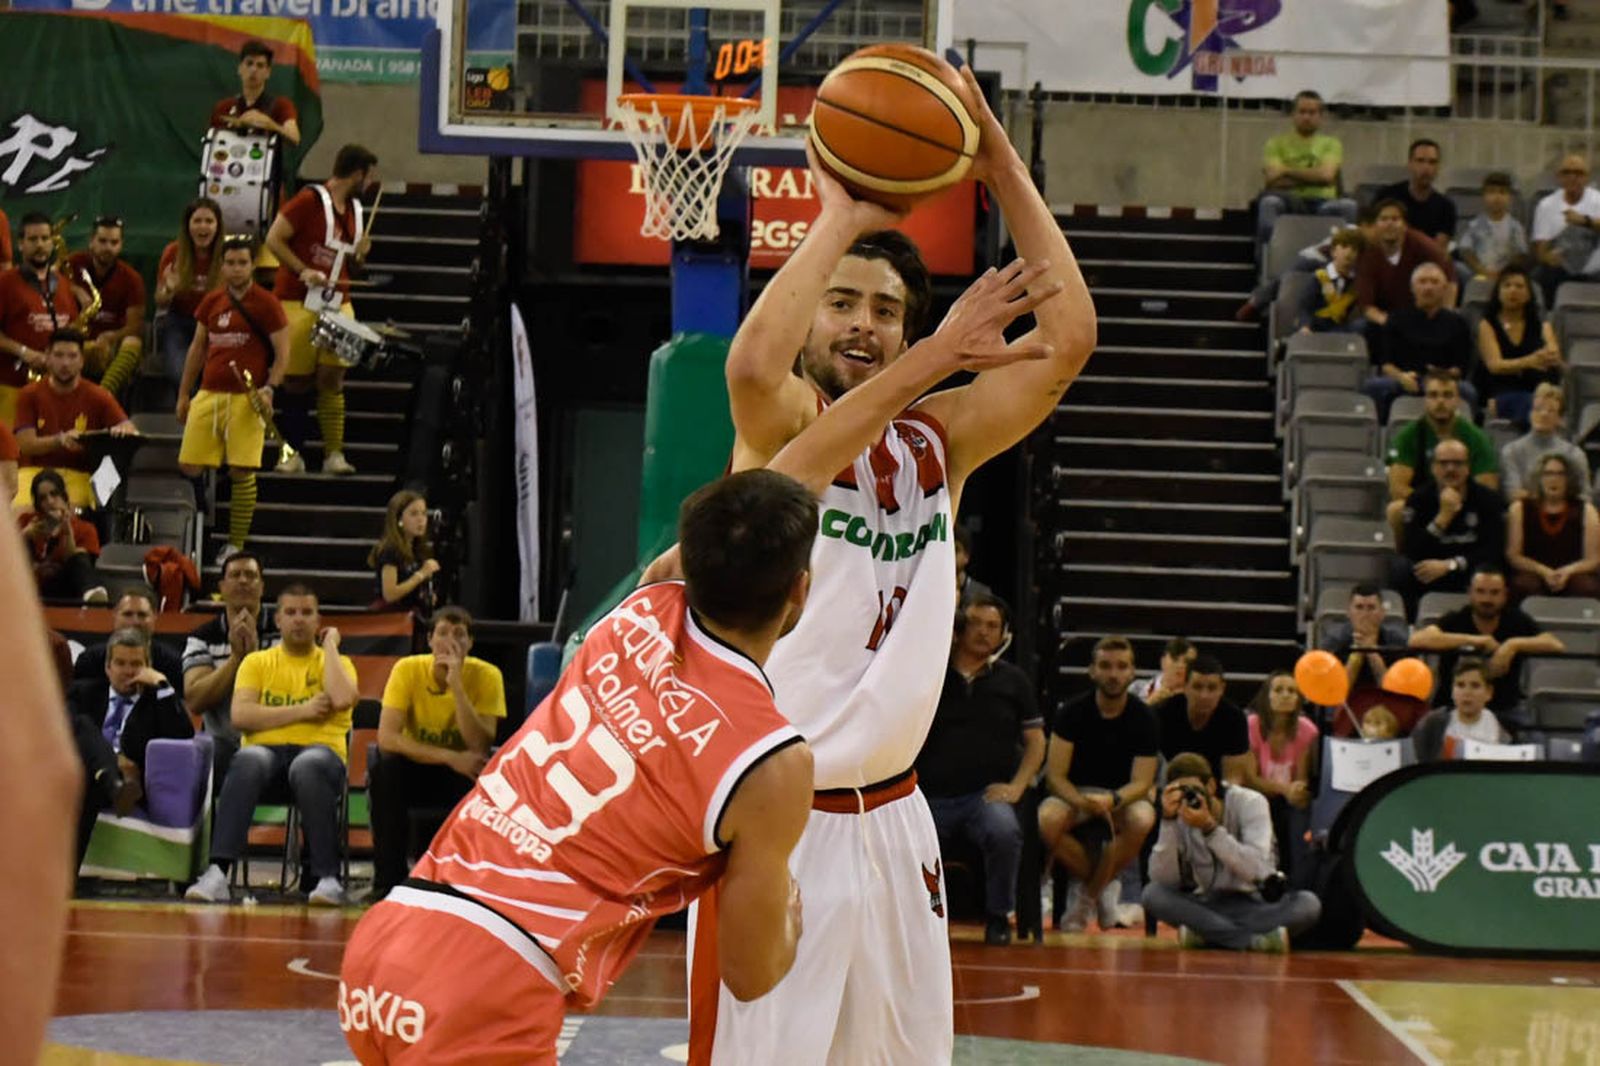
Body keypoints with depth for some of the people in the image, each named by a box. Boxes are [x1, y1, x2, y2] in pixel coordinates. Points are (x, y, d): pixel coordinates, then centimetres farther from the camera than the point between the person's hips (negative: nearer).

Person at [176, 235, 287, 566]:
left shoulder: (266, 304, -1)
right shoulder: (211, 302, 13)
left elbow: (282, 353, -1)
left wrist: (269, 389, -16)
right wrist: (183, 394, 17)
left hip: (245, 398, -5)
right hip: (208, 395, 5)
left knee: (242, 471, -8)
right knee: (189, 467, -1)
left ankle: (236, 545, 0)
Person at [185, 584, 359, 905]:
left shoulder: (337, 662, 16)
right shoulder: (257, 662, 18)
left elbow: (342, 699, -8)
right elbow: (240, 716, 2)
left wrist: (329, 645, 4)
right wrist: (301, 711, -3)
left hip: (320, 750, -1)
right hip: (266, 749, 1)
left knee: (307, 767, -39)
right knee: (247, 762, -37)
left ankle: (327, 878, -40)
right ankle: (217, 873, -45)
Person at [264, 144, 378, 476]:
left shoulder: (356, 210, 12)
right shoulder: (310, 201, -10)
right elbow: (274, 240, -11)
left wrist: (360, 253, 3)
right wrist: (304, 271, -18)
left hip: (337, 305, 5)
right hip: (298, 302, -5)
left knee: (332, 377, -3)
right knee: (298, 380, 1)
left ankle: (334, 454, -1)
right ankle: (292, 454, 9)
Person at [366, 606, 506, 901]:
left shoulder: (486, 675, -14)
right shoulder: (407, 670, -14)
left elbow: (481, 747, -24)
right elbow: (386, 737, -24)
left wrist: (456, 685, -32)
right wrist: (450, 757, -33)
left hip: (461, 771, 0)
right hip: (417, 768, 0)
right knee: (385, 771, -32)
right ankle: (388, 880, -21)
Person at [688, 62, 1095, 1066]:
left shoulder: (936, 442, 8)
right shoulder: (784, 429, -7)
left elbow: (1068, 337, -2)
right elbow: (753, 364, -31)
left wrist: (1004, 168, -5)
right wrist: (841, 221, -22)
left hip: (893, 814, 6)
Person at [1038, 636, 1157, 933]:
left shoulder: (1143, 718, -6)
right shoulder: (1073, 712, -7)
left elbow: (1141, 783, -11)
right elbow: (1055, 775, -11)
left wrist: (1111, 801, -34)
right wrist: (1082, 802, -32)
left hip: (1123, 797, 0)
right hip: (1075, 795, 0)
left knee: (1143, 819, -36)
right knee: (1047, 820, -35)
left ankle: (1089, 896, -14)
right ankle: (1105, 890, -10)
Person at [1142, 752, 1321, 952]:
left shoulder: (1249, 803, -11)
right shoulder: (1178, 817, -4)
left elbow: (1255, 870, -26)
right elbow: (1163, 880, -17)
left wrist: (1209, 828, -34)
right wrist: (1168, 821, -25)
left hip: (1254, 904, -2)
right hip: (1206, 907, 2)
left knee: (1308, 903, -31)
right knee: (1152, 894, -26)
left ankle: (1206, 933, -29)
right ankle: (1255, 939, -31)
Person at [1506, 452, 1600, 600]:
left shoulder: (1585, 511, 9)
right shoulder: (1520, 509, 8)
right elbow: (1513, 556, 4)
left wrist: (1568, 571, -15)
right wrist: (1543, 571, -13)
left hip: (1573, 574, 0)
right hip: (1533, 573, 0)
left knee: (1587, 587, -34)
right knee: (1526, 585, -36)